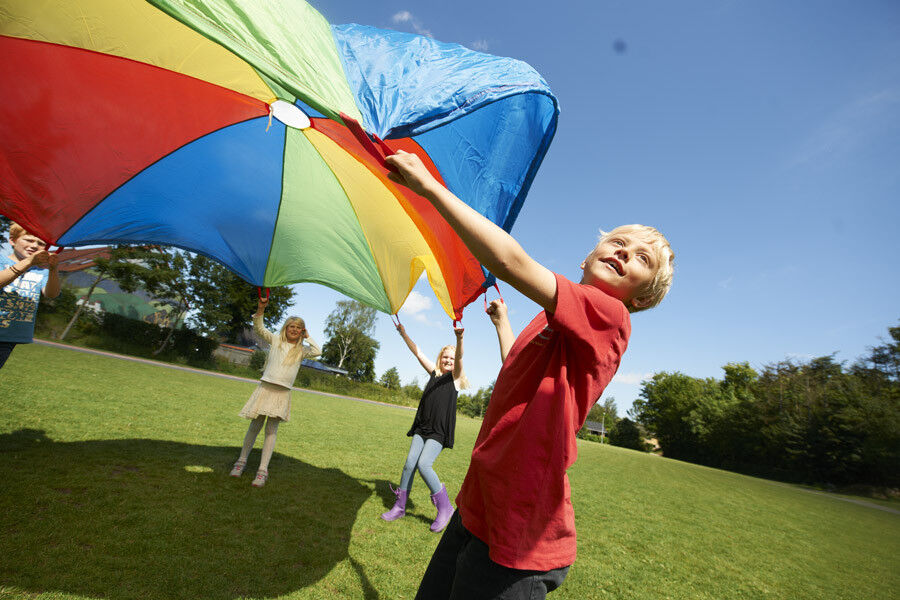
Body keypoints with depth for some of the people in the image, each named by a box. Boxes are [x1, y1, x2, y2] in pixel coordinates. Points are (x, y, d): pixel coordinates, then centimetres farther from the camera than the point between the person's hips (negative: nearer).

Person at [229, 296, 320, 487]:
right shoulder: (275, 340, 9)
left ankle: (263, 470, 4)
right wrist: (261, 308, -12)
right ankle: (242, 461, 27)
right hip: (265, 387, 0)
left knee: (271, 430, 0)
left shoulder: (302, 350, 9)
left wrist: (307, 336, 3)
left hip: (282, 392, 0)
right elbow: (258, 328, 2)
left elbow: (317, 351, -7)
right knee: (255, 426, 9)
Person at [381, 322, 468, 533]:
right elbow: (418, 352, 10)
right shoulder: (434, 373, 13)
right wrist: (404, 334, 1)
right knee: (409, 463, 1)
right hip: (422, 426, 5)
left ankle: (445, 507, 2)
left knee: (424, 464, -16)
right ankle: (400, 507, 19)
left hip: (440, 430, -5)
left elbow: (459, 359, -20)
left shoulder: (456, 377, 0)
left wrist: (459, 338, -38)